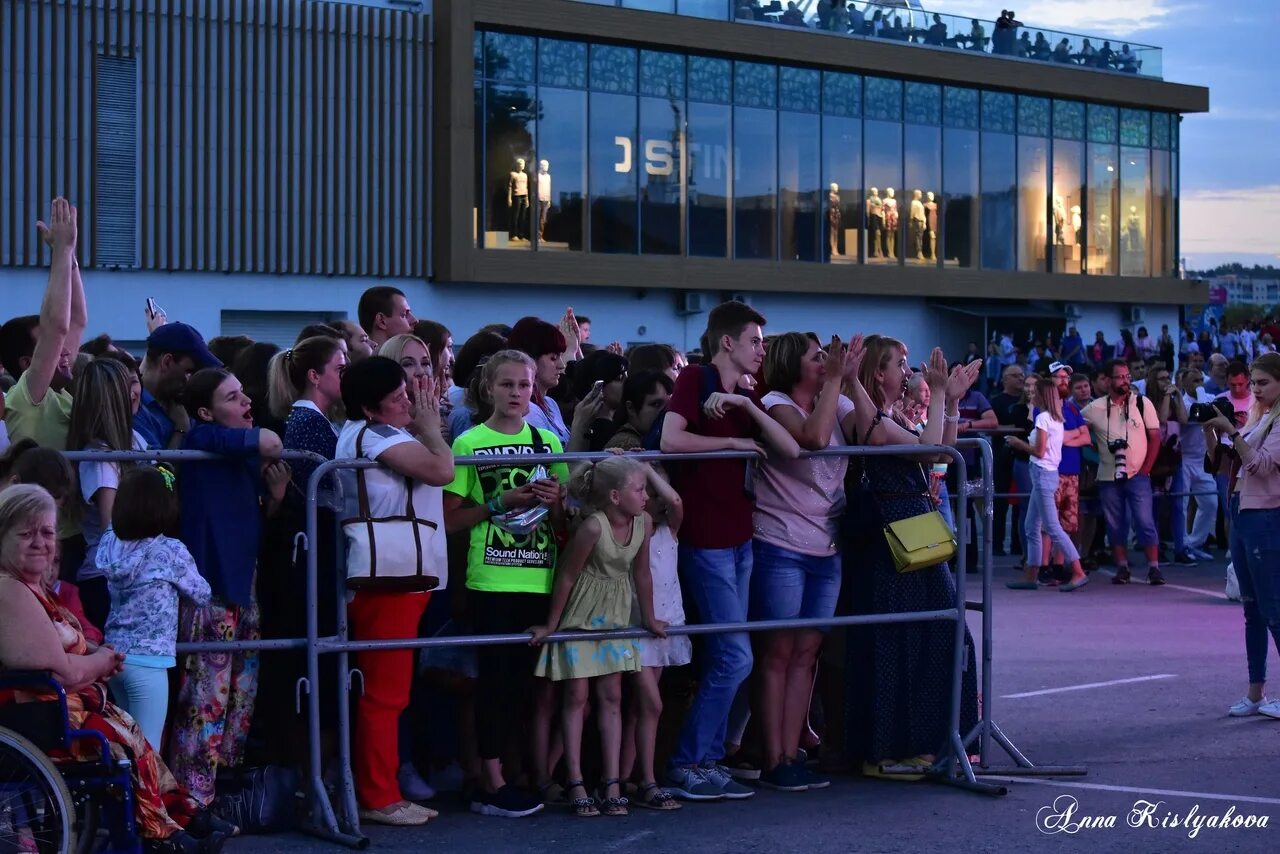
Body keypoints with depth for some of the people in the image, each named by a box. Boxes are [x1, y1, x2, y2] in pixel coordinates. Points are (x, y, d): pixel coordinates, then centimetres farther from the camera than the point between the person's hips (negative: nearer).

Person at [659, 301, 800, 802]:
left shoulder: (746, 398, 15)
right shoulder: (694, 381, -7)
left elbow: (791, 450, 3)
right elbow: (671, 440, -23)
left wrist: (746, 407, -9)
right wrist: (735, 442, -12)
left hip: (738, 538, 8)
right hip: (704, 538, -8)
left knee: (721, 657, 10)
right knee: (735, 656, -11)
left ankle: (708, 761, 16)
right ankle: (686, 764, -4)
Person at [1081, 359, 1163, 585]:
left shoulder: (1142, 403, 0)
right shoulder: (1095, 408, 2)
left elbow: (1155, 437, 2)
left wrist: (1146, 468, -6)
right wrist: (1094, 446, 2)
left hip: (1137, 474, -2)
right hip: (1108, 477, 2)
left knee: (1145, 522, -8)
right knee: (1115, 526, 7)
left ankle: (1154, 568, -8)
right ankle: (1122, 568, 14)